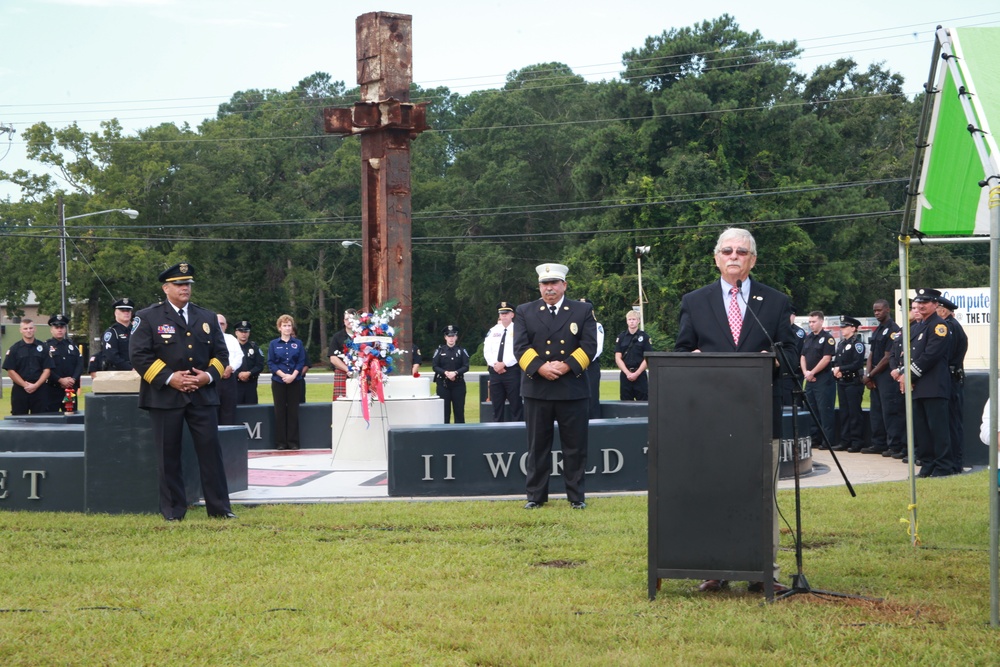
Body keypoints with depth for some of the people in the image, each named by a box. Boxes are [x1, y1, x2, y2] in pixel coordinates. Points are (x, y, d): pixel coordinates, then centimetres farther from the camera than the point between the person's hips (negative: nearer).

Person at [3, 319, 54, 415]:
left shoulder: (42, 347, 7)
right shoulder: (14, 349, 5)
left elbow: (47, 369, 4)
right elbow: (10, 371, -1)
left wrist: (36, 385, -10)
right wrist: (25, 385, -10)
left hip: (39, 390, 1)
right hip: (19, 391, -1)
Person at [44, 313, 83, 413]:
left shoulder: (72, 345, 15)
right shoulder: (46, 346, 0)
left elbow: (80, 365, 6)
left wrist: (73, 379, -10)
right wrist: (60, 380, -16)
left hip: (71, 389, 4)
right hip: (52, 390, -4)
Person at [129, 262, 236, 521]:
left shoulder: (207, 317, 15)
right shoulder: (148, 317, 2)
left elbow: (221, 353, 14)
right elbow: (139, 354, -6)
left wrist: (209, 375, -6)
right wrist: (169, 378, -14)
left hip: (203, 394, 3)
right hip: (165, 396, -3)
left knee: (210, 450, -1)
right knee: (169, 455, 1)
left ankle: (219, 507, 5)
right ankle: (173, 510, 9)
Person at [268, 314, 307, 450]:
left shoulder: (298, 343, 7)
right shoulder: (274, 344, 6)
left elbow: (301, 362, 2)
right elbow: (271, 363, 0)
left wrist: (292, 376, -12)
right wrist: (283, 375, -12)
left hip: (294, 382, 0)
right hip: (278, 382, 0)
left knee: (293, 411, 0)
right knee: (280, 411, 0)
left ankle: (293, 442, 3)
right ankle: (280, 442, 4)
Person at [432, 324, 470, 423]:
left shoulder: (461, 350, 5)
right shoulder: (439, 350, 5)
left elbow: (466, 367, -3)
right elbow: (435, 366, -2)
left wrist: (455, 373, -20)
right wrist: (446, 373, -18)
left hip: (458, 383, 0)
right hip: (443, 384, 0)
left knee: (459, 409, 1)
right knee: (444, 410, 0)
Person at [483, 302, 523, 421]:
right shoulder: (493, 331, 15)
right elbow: (487, 351, 8)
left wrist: (504, 364, -15)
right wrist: (495, 364, -9)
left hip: (512, 370, -5)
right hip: (495, 370, 5)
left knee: (516, 403, -4)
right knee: (497, 403, 7)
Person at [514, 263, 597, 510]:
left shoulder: (583, 311, 7)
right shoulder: (524, 312, 8)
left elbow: (589, 346, -1)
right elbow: (520, 346, -2)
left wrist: (567, 365, -14)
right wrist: (540, 368, -17)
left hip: (573, 388, 0)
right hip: (536, 388, 0)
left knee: (575, 446, 3)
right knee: (538, 445, 5)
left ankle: (576, 497, 10)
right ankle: (536, 496, 11)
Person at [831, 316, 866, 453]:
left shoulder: (857, 343, -9)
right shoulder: (841, 344, 16)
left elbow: (858, 363, -18)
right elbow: (836, 361, 17)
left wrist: (841, 369, -15)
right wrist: (836, 369, -4)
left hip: (854, 382, -8)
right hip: (842, 382, 8)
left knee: (855, 412, -5)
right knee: (844, 412, 10)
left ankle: (857, 443, -1)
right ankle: (845, 441, 15)